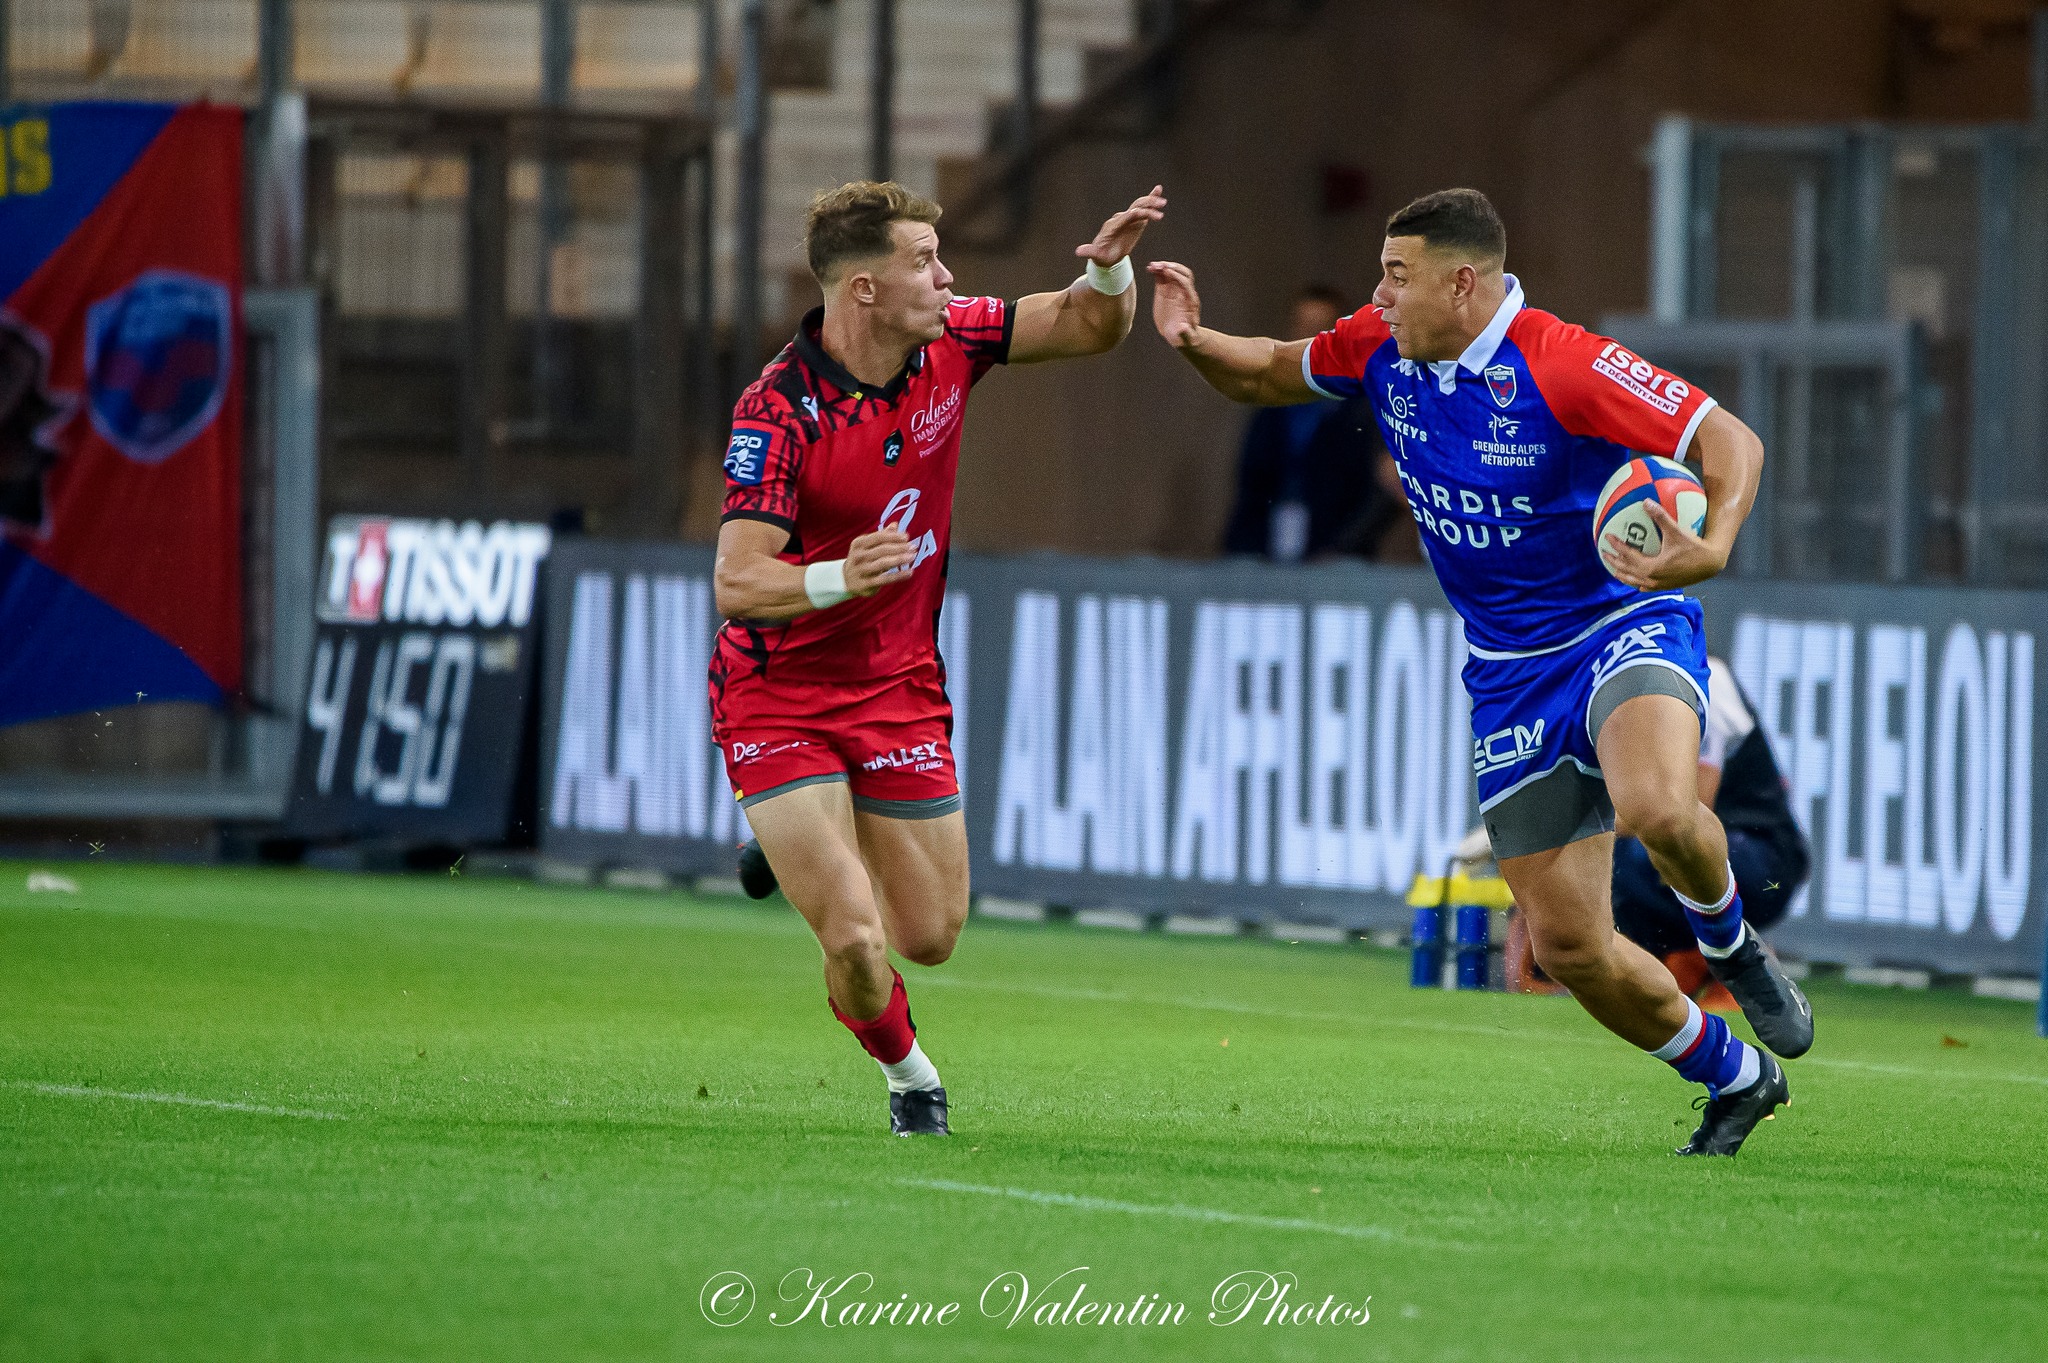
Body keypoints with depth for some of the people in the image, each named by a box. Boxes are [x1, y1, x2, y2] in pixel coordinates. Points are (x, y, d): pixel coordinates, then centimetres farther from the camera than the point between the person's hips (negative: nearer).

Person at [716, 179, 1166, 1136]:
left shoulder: (947, 343, -6)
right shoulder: (777, 412, -24)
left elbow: (1090, 329, 5)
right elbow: (735, 582, -28)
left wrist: (1109, 268, -17)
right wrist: (838, 578, -47)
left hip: (901, 688, 6)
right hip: (778, 697, -5)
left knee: (929, 936, 9)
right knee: (855, 940, -16)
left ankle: (816, 854, 40)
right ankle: (908, 1074, 17)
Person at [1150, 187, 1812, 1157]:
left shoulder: (1560, 366, -21)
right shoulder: (1383, 349, -1)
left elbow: (1732, 442, -21)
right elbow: (1270, 375, 17)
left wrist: (1710, 548, -39)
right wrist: (1194, 342, -5)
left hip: (1624, 628, -6)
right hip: (1511, 677, 6)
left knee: (1656, 808, -39)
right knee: (1567, 946, 0)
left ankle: (1730, 945, -5)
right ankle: (1736, 1077, 24)